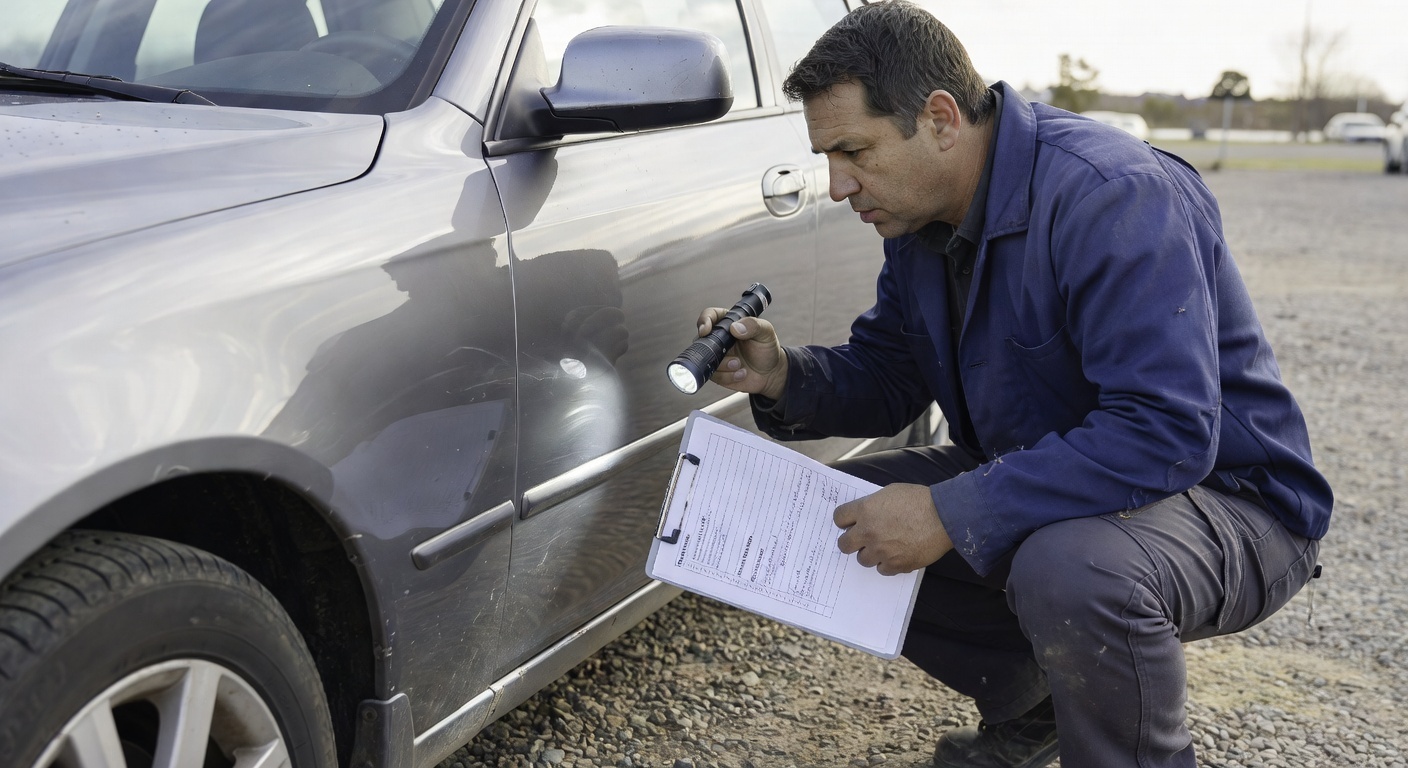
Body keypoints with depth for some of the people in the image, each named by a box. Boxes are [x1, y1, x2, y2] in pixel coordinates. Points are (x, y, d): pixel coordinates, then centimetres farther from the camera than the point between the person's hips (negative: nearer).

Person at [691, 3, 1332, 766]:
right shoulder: (918, 216, -1)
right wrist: (783, 377, -12)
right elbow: (887, 375, 9)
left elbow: (1167, 433, -35)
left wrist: (952, 515, -34)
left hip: (1218, 495, -8)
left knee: (1068, 568, -39)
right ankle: (1029, 705, 15)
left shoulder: (1111, 195, -28)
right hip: (1033, 474, 8)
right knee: (831, 519, -2)